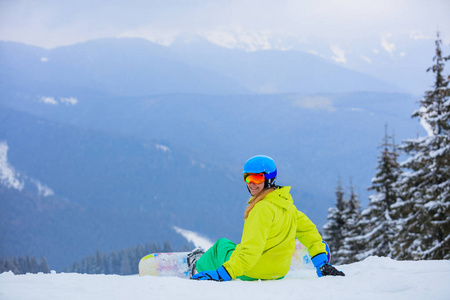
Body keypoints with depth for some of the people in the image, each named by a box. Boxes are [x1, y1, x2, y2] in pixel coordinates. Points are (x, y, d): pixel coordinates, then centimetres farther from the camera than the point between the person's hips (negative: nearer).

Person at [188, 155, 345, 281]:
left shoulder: (263, 208, -27)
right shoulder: (285, 202, -1)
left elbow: (251, 249, -33)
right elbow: (308, 229, 6)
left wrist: (223, 274, -35)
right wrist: (322, 262, 11)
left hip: (252, 272, -7)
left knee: (222, 245, 21)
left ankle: (199, 268, 44)